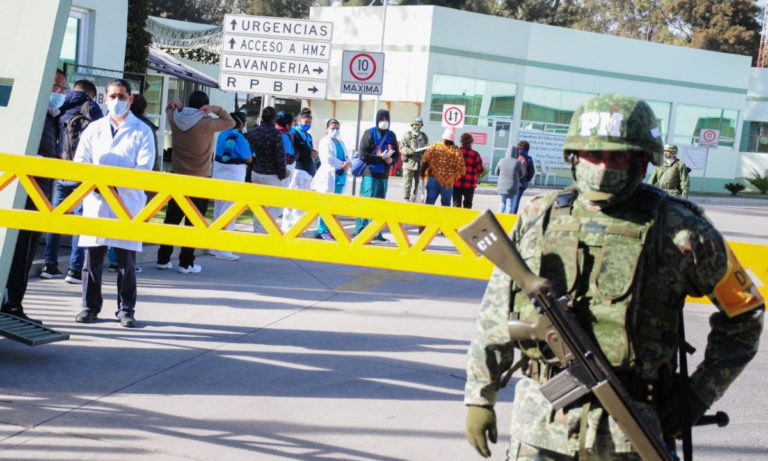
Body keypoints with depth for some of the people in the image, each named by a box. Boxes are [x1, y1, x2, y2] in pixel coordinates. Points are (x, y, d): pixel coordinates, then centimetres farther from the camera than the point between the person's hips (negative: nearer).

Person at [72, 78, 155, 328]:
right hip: (96, 201, 2)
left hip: (127, 202, -2)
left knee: (127, 259, 0)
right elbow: (80, 161, 9)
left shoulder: (142, 131, 6)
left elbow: (145, 168, -4)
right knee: (92, 256, 2)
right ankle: (90, 306, 13)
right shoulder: (94, 129, 14)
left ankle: (126, 309, 8)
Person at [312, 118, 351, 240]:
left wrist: (347, 164, -8)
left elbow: (347, 157, 15)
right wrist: (342, 164, -12)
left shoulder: (341, 143, 21)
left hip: (340, 176, 7)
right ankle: (321, 231, -7)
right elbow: (328, 158, -15)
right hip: (328, 175, -7)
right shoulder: (325, 142, -2)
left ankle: (329, 230, 13)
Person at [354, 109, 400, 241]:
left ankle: (376, 233, 18)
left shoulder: (391, 135, 14)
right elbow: (363, 155, -11)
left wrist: (391, 160, -5)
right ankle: (360, 233, -4)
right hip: (370, 174, -6)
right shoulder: (369, 133, -4)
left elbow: (396, 154, 18)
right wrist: (381, 158, -16)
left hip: (384, 176, 6)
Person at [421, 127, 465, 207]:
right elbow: (462, 169, -4)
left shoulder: (434, 147, -5)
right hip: (448, 182, 0)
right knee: (446, 204, 11)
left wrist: (423, 174, 7)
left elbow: (425, 161, -5)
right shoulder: (456, 151, -6)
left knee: (430, 201, 5)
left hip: (433, 178, 0)